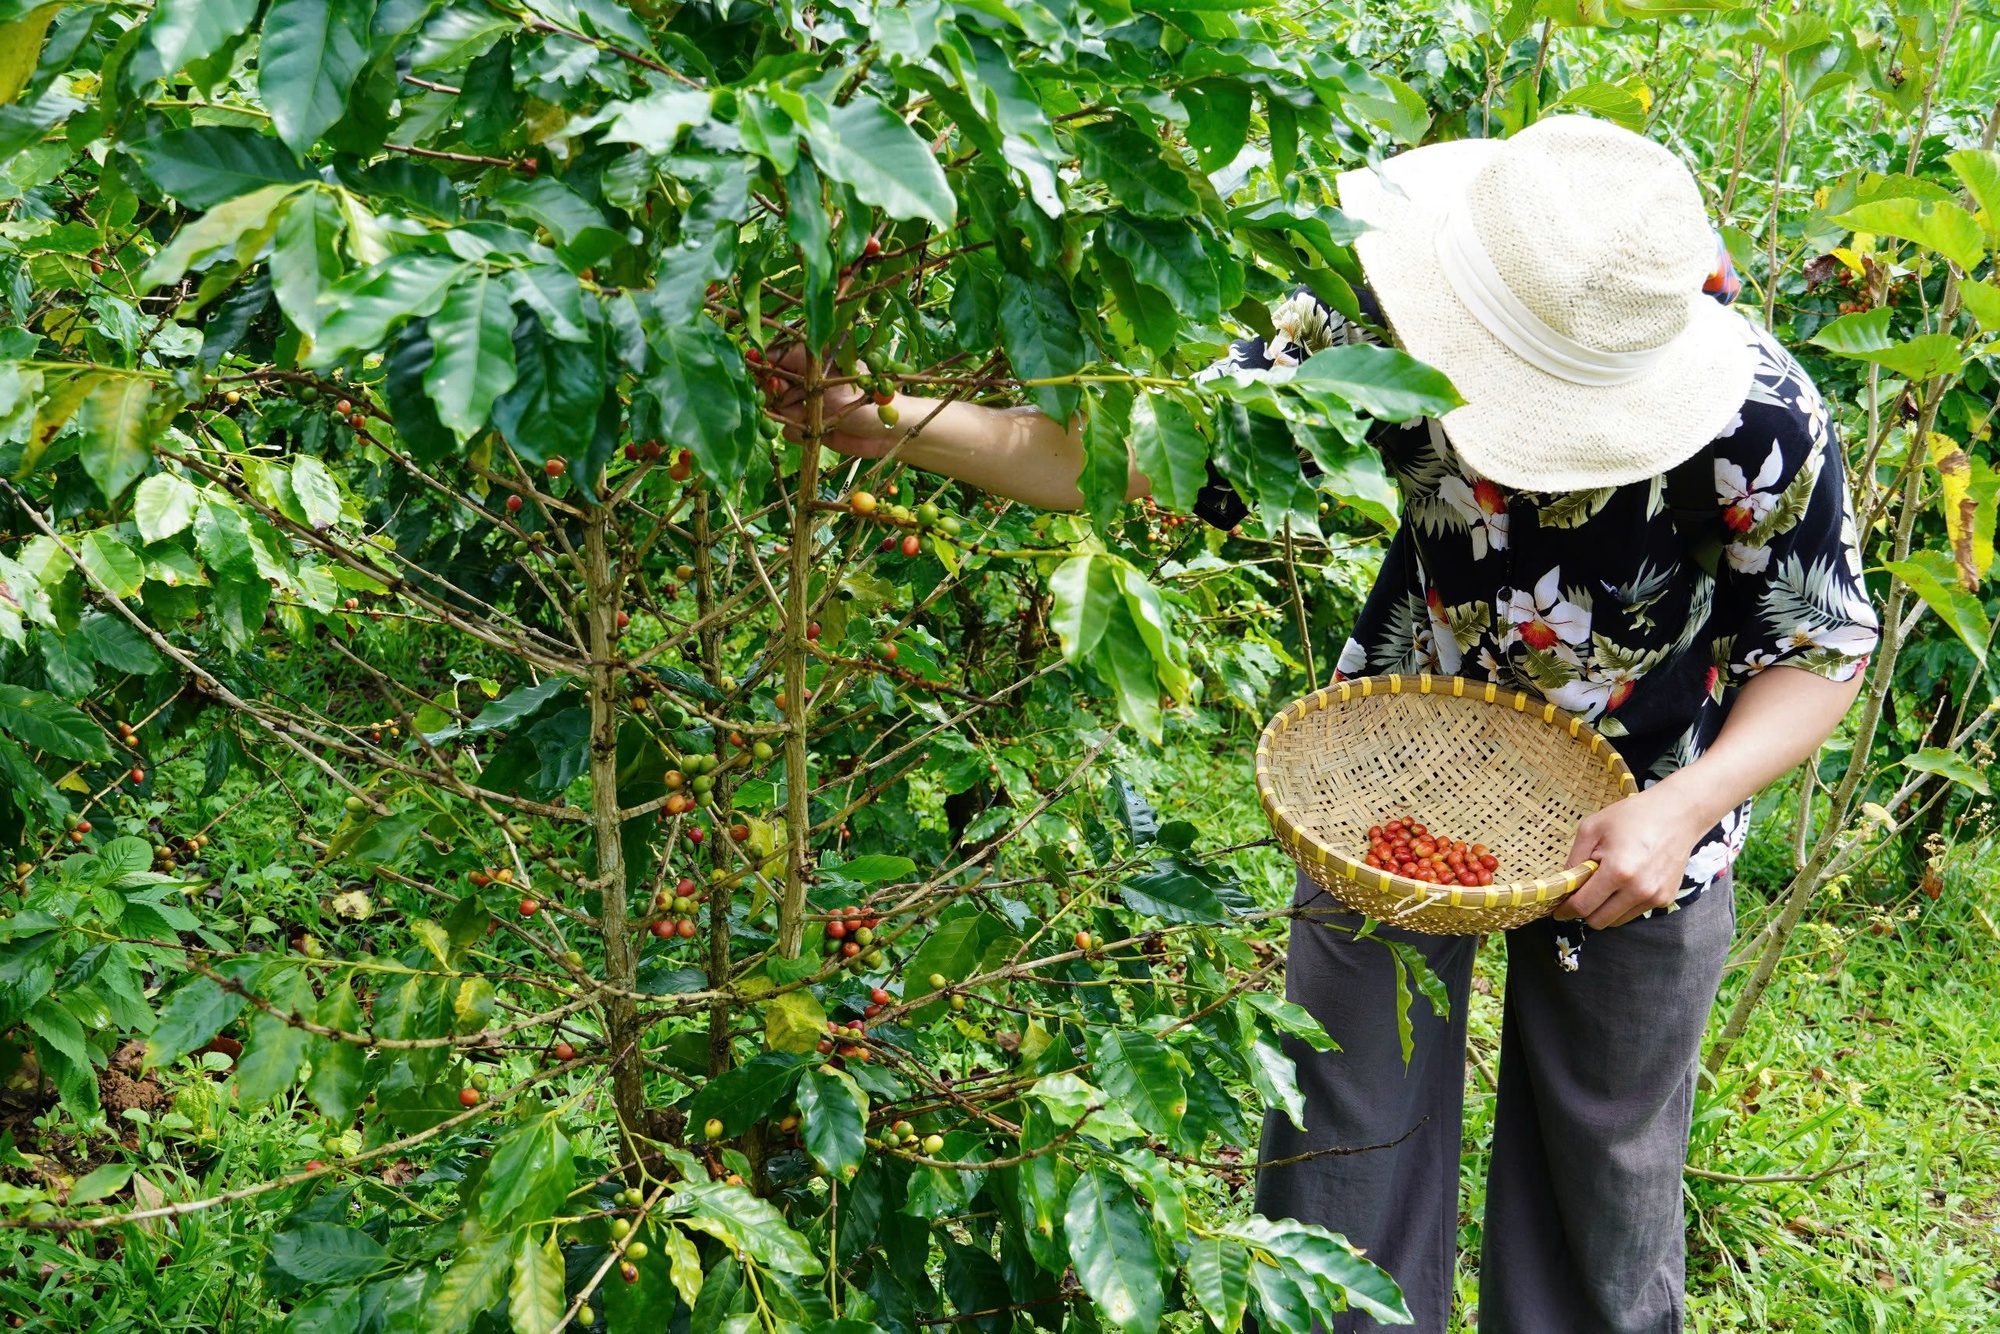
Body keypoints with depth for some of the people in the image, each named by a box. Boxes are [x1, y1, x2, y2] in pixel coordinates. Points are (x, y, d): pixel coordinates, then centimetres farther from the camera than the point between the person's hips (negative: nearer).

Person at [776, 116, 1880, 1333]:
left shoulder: (1765, 423, -30)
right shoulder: (1373, 328, -28)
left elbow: (1824, 649, -14)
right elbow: (1147, 451, -23)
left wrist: (1685, 807, -29)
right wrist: (909, 425, -36)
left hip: (1626, 823, -1)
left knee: (1606, 1155, 18)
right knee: (1346, 1133, 10)